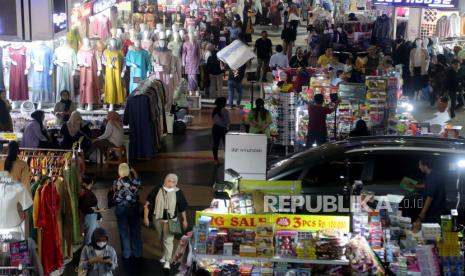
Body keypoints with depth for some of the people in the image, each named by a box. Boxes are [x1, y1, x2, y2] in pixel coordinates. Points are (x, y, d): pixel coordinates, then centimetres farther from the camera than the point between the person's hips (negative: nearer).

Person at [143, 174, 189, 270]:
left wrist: (184, 220, 6)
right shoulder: (157, 190, -6)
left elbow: (182, 208, 2)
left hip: (170, 220, -3)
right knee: (161, 239, 18)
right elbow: (148, 203, -3)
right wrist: (146, 216, -5)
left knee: (168, 240, -6)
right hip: (157, 218, 3)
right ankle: (166, 254, 40)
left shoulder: (178, 192, -7)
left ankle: (167, 261, 3)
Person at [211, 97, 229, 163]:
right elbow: (227, 121, -12)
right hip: (222, 129, -5)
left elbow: (213, 118, 7)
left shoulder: (214, 110, 2)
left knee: (215, 144, 8)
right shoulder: (224, 111, -15)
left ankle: (215, 159, 11)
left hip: (215, 128, 5)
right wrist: (227, 127, 1)